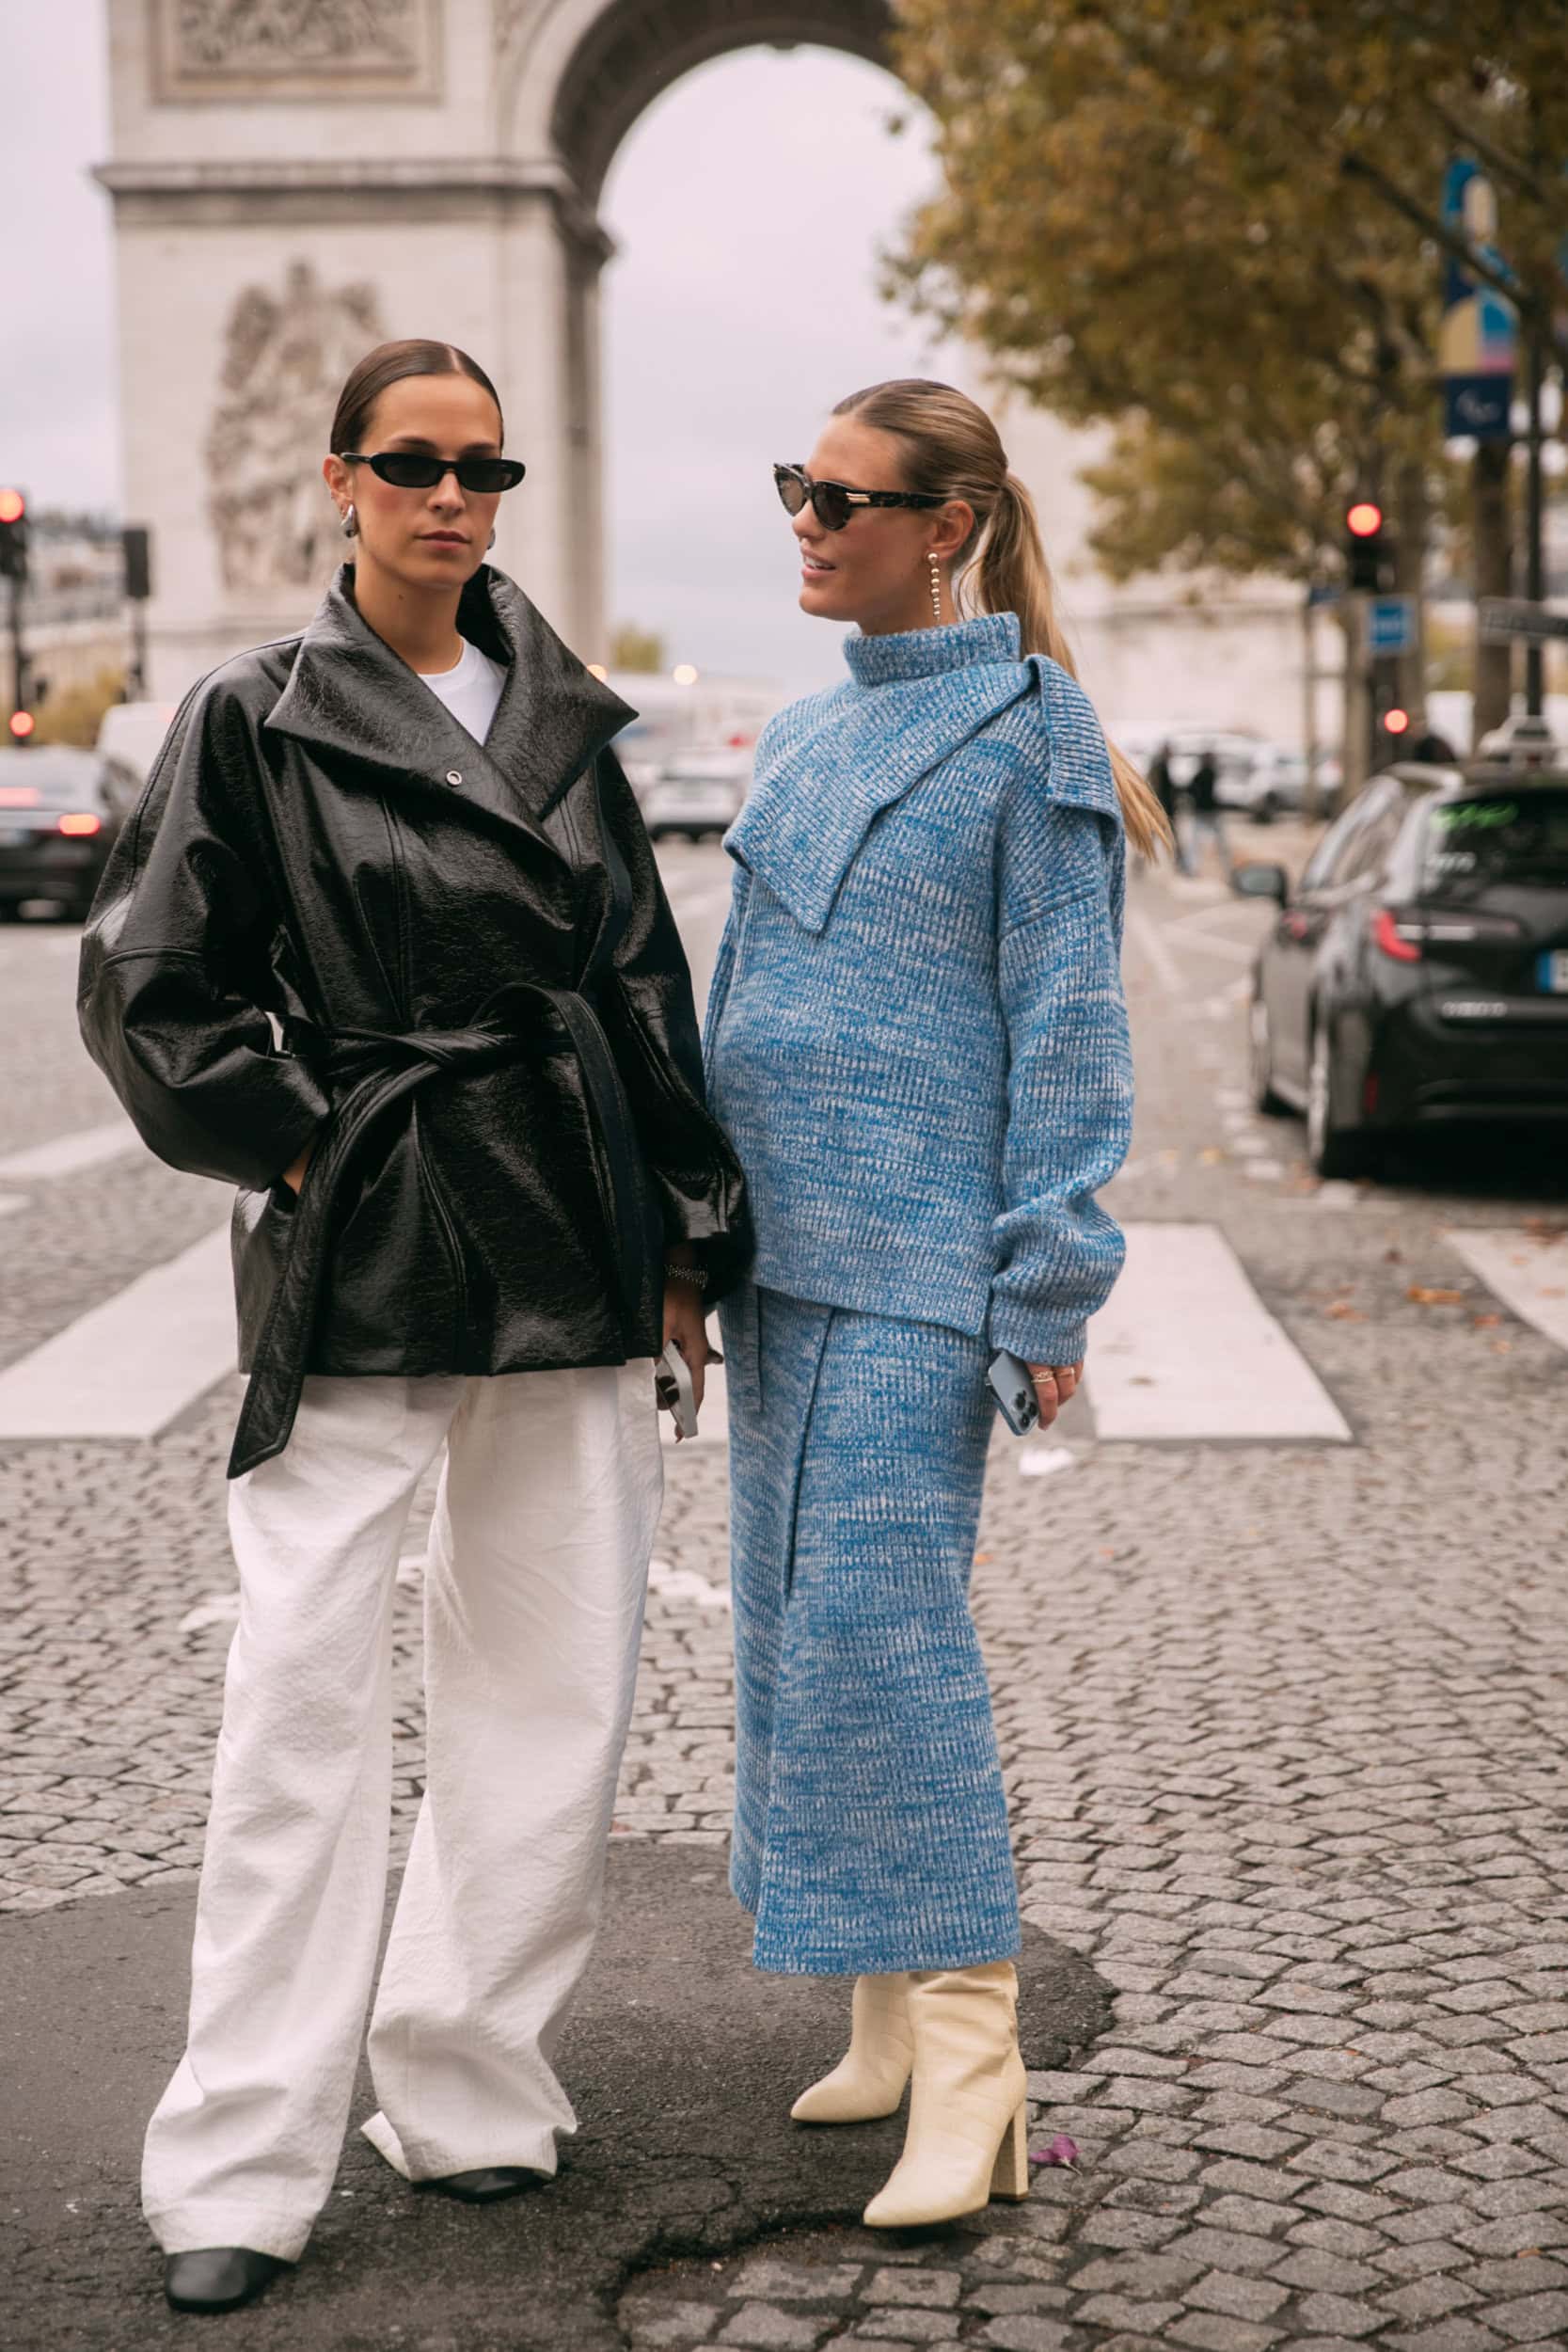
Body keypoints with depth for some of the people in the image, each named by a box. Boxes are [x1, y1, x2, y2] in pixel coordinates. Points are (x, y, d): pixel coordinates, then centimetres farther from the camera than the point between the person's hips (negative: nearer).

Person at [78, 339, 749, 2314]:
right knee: (304, 1698, -5)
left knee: (556, 1685, 7)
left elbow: (643, 991, 13)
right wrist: (298, 1141, -6)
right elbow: (149, 988, 0)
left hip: (567, 1252, 5)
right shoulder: (254, 720, -1)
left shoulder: (563, 722, 11)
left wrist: (682, 1238, 10)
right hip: (353, 1266, -4)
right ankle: (239, 2171, 4)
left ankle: (467, 2084, 23)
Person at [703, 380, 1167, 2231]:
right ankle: (888, 2020, 20)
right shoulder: (802, 739, 16)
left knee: (884, 1622, -13)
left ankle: (971, 2062, -4)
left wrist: (1048, 1288, -13)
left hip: (918, 1253, -8)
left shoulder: (1028, 734, -6)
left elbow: (1067, 1021, -9)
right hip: (783, 1241, 8)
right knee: (800, 1624, 9)